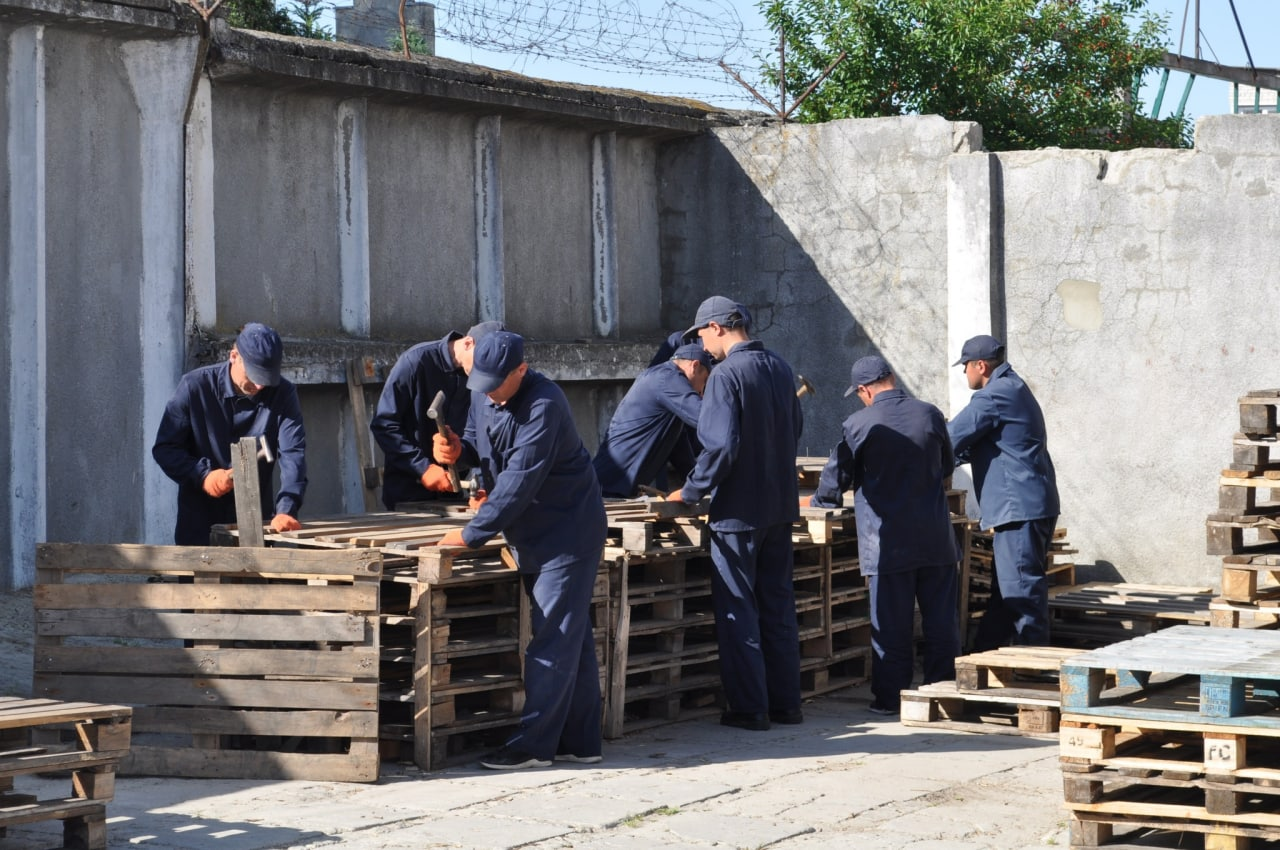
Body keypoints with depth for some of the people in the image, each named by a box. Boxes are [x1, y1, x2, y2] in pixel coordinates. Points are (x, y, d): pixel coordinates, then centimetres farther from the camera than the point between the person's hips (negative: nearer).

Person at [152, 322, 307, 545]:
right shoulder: (195, 387, -8)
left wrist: (286, 510, -31)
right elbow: (164, 448, -4)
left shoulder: (283, 394, -6)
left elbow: (293, 454, -16)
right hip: (199, 522, -1)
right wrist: (202, 475, -21)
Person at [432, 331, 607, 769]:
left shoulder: (543, 406, -25)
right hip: (530, 534, 9)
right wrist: (457, 451, -10)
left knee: (554, 639, -8)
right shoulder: (484, 397, 2)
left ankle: (534, 744, -7)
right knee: (574, 638, 13)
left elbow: (519, 482, -28)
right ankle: (580, 741, 17)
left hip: (566, 532, -9)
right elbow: (480, 448, 15)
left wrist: (472, 533, -25)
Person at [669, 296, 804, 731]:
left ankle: (749, 707, 3)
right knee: (778, 604, 15)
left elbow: (720, 447, -24)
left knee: (737, 609, 1)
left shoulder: (726, 374, -18)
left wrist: (691, 491, -12)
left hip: (739, 511, -8)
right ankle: (786, 702, 19)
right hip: (780, 504, 8)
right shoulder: (780, 369, 7)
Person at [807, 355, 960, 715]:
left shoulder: (859, 425, -10)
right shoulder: (930, 415, 0)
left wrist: (818, 500, 20)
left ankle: (890, 696, 6)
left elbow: (836, 478, -1)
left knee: (891, 624, 3)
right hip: (936, 537, 3)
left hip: (888, 542, -3)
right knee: (940, 621, 9)